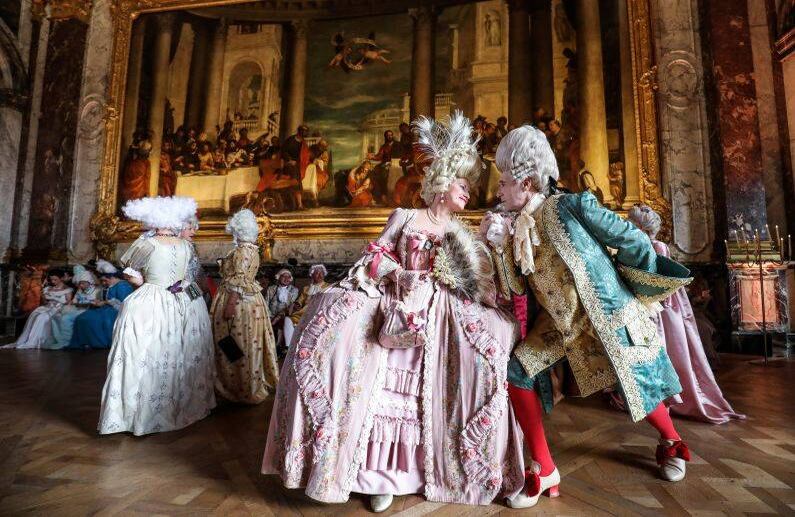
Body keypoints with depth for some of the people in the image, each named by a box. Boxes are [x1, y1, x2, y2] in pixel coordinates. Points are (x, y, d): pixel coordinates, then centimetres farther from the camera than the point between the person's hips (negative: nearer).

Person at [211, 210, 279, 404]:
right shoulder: (252, 250, 11)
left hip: (238, 301, -9)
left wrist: (230, 305, -23)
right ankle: (254, 385, 28)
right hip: (251, 299, 9)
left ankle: (244, 390, 12)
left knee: (239, 345, 1)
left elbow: (239, 282, -22)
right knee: (249, 344, 16)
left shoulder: (241, 252, -17)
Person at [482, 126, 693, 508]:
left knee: (637, 386, 9)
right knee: (518, 370, -7)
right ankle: (544, 470, 7)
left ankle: (672, 442, 46)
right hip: (560, 321, 5)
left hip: (607, 312, -5)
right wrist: (498, 244, -13)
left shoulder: (570, 206, -19)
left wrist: (641, 287, 3)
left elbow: (629, 239, -9)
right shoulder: (515, 225, -1)